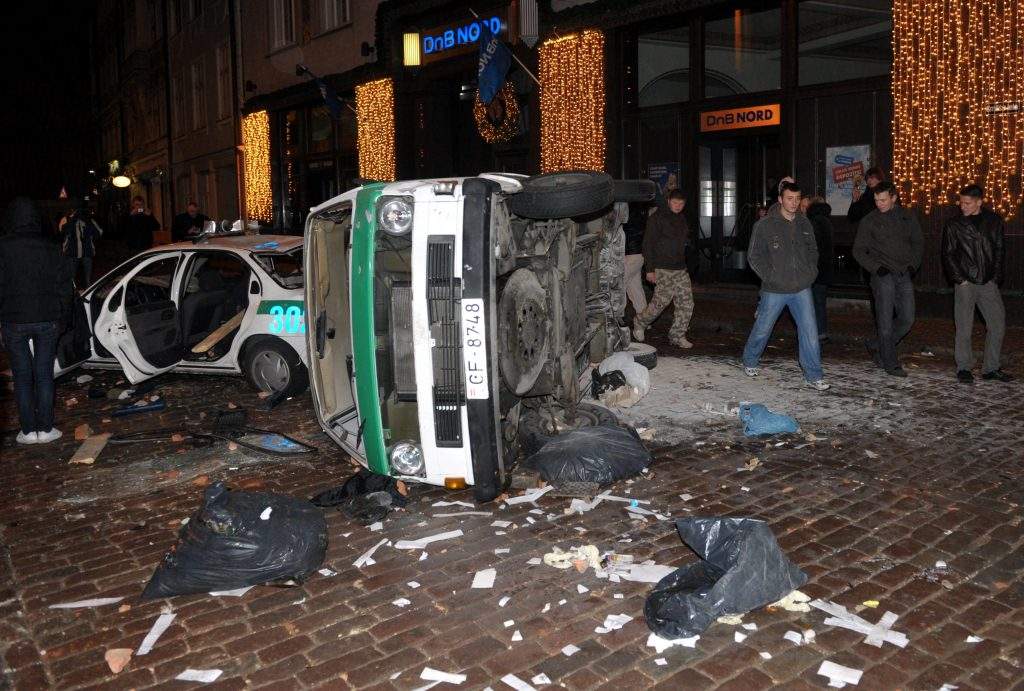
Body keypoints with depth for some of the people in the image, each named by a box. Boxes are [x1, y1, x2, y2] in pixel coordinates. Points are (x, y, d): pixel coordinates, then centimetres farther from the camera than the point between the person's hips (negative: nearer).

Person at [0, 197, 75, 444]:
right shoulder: (50, 249, 0)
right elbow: (65, 287, 4)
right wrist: (62, 318, 13)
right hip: (47, 320, 2)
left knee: (22, 377, 7)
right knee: (44, 375, 7)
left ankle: (29, 430, 10)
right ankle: (45, 429, 10)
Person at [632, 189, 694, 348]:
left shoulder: (682, 219, 15)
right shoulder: (657, 217, -8)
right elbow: (648, 244, -11)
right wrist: (650, 269, -15)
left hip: (680, 269, 7)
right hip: (662, 269, -7)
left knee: (686, 302, 2)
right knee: (661, 301, -9)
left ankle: (677, 335, 12)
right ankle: (640, 323, 16)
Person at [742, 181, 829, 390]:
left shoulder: (804, 224, 7)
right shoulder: (765, 225, -8)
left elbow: (812, 251, 19)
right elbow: (754, 256, -7)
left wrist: (811, 272, 6)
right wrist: (771, 277, -13)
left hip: (802, 289, 3)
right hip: (774, 290, -3)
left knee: (810, 331, -2)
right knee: (762, 329, 10)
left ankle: (814, 375, 5)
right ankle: (750, 362, 34)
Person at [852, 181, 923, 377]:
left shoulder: (908, 217, 9)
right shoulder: (869, 221, 0)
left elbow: (918, 243, 18)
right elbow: (858, 250, 2)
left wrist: (913, 264, 2)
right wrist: (876, 267, -11)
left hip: (905, 275, 4)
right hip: (883, 275, -4)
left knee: (907, 319, 2)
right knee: (885, 321, -5)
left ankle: (876, 345, 22)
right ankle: (890, 364, 2)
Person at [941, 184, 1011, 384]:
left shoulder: (994, 221, 7)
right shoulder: (954, 224, -1)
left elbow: (999, 251, 12)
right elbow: (948, 255, 0)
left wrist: (996, 277, 3)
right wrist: (960, 279, -7)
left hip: (988, 283, 3)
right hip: (966, 283, -3)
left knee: (998, 324, 4)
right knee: (964, 328, -1)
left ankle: (990, 368, 15)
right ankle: (963, 368, 10)